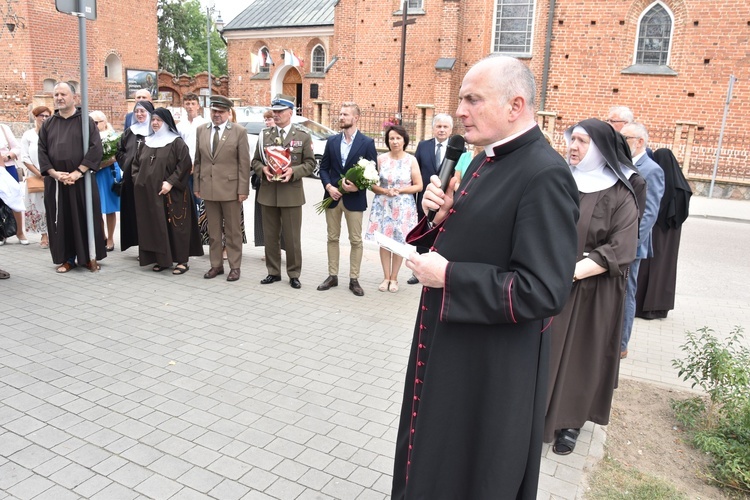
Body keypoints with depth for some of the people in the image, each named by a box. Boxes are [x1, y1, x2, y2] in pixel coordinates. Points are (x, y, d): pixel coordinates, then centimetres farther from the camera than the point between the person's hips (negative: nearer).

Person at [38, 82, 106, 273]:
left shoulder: (86, 120, 1)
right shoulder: (48, 124, 11)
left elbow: (96, 148, -10)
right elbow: (42, 151, 6)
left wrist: (78, 172, -16)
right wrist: (54, 173, -10)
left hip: (82, 179, -3)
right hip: (55, 181, 3)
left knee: (85, 218, 2)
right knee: (61, 220, 6)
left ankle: (89, 256, 13)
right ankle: (66, 258, 15)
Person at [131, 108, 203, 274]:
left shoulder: (177, 142, -4)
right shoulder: (147, 142, 15)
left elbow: (184, 164, -13)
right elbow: (136, 163, 21)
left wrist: (171, 182, -19)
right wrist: (138, 180, 6)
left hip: (172, 193, -6)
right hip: (150, 193, 6)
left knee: (176, 226, -3)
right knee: (156, 226, 7)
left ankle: (182, 260, 4)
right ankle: (162, 259, 16)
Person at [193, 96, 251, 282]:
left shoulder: (239, 132, -3)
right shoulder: (201, 130, 9)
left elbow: (244, 163, -6)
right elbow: (198, 160, 12)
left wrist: (243, 189, -10)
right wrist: (196, 186, 7)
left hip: (230, 188, -4)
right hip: (208, 188, 4)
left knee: (233, 230, 5)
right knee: (213, 231, 11)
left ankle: (234, 267, 14)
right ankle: (216, 265, 21)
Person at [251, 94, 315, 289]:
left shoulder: (303, 137, 2)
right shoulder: (264, 135, 9)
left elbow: (310, 163, 0)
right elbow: (255, 161, 12)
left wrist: (293, 171, -16)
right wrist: (263, 169, -10)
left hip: (291, 193, -3)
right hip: (268, 192, 3)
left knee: (292, 237, 2)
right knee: (270, 236, 10)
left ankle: (294, 274, 14)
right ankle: (273, 272, 22)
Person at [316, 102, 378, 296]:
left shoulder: (367, 142, -3)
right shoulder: (332, 141, 8)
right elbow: (324, 167, 9)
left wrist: (357, 186, -18)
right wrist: (328, 186, -9)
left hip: (354, 198, -3)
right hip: (333, 196, 4)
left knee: (356, 240, 3)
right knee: (333, 238, 10)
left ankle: (354, 279, 13)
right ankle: (332, 276, 21)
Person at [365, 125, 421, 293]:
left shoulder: (411, 160, -1)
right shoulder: (381, 159, 2)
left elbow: (418, 186, 0)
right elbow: (373, 184, 3)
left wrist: (400, 190, -12)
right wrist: (385, 191, -14)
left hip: (403, 206, -1)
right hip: (383, 205, 1)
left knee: (399, 242, 4)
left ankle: (394, 278, 17)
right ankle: (386, 277, 17)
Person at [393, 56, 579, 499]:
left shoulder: (545, 176, -22)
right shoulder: (488, 160, 7)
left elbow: (542, 290, -27)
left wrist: (447, 278, -23)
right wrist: (441, 215, -5)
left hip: (491, 371, -9)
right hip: (449, 347, 9)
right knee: (430, 462, 26)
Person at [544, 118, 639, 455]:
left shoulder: (619, 196, -7)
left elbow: (621, 250, -14)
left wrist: (573, 271, -23)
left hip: (590, 293, -3)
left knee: (579, 354, 8)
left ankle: (570, 422, 26)